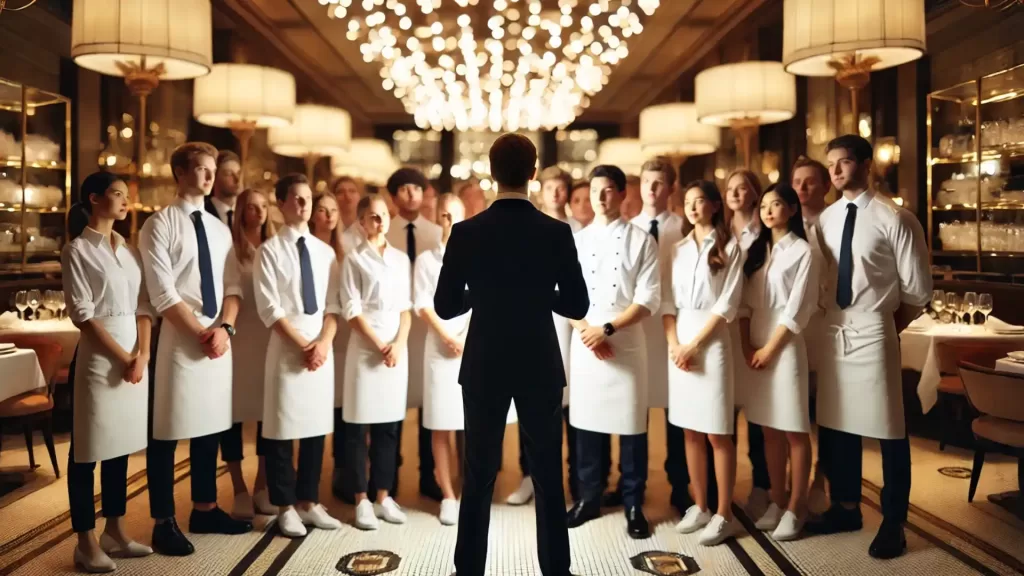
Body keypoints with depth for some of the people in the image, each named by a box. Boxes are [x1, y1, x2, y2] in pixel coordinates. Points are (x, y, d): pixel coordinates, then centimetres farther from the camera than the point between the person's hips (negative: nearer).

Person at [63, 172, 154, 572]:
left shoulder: (129, 251, 13)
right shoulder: (77, 250, -4)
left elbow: (143, 306, 9)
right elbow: (83, 314, -11)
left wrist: (142, 354, -5)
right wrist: (122, 357, -13)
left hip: (135, 356, 6)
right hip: (98, 357, -6)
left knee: (121, 445, 12)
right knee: (88, 450, 1)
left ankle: (115, 531, 22)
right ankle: (86, 543, 8)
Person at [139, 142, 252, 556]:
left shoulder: (219, 228, 14)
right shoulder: (160, 225, -5)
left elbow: (232, 286, 10)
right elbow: (162, 294, -12)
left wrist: (225, 327, -7)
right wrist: (202, 332, -14)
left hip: (219, 338, 6)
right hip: (178, 338, -6)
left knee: (211, 428, 13)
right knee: (167, 433, 1)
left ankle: (205, 510, 25)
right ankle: (164, 522, 12)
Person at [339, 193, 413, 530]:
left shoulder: (401, 259, 12)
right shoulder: (354, 260, 0)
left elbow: (406, 307, 9)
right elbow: (351, 311, -6)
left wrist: (399, 344, -5)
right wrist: (380, 346, -11)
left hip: (398, 349, 4)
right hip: (365, 349, -4)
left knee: (389, 426, 7)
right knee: (359, 427, 0)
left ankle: (382, 497, 16)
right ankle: (362, 501, 8)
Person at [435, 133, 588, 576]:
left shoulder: (466, 233, -8)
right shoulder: (557, 233, -9)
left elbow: (444, 307, -3)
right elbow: (577, 307, -4)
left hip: (484, 370, 1)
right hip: (540, 370, 0)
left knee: (478, 478, 12)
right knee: (548, 480, 12)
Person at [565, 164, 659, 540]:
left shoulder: (642, 240, 0)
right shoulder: (577, 240, 10)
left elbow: (649, 300, -7)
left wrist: (607, 329, -14)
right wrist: (585, 331, -11)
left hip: (627, 344, -3)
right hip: (583, 343, 3)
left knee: (631, 426, 2)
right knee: (586, 423, 8)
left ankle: (634, 505, 16)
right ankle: (588, 498, 23)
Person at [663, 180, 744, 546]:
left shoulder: (729, 247, 0)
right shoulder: (678, 249, 13)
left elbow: (727, 303, -7)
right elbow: (667, 300, 8)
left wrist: (694, 345, -12)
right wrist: (674, 344, -7)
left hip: (711, 341, -4)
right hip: (678, 342, 5)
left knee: (717, 433, -2)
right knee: (690, 431, 9)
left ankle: (724, 515, 6)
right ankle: (700, 507, 19)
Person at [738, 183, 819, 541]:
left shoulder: (802, 251, -3)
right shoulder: (756, 250, 13)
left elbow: (797, 310, -9)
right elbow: (745, 302, 9)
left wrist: (769, 349, -11)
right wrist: (747, 346, -2)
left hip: (784, 345, -5)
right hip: (754, 346, 5)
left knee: (794, 430, 1)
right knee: (769, 429, 10)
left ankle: (796, 509, 9)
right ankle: (777, 503, 18)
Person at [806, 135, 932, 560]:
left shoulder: (894, 219, -9)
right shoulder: (825, 219, 7)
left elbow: (918, 290, -5)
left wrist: (887, 327, 1)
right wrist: (824, 323, 4)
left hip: (873, 332, -5)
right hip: (833, 330, 6)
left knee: (889, 431, 4)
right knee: (835, 425, 14)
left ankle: (893, 525, 19)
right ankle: (846, 509, 32)